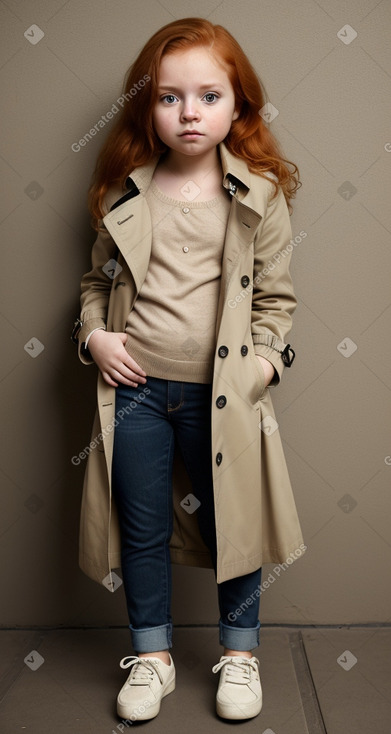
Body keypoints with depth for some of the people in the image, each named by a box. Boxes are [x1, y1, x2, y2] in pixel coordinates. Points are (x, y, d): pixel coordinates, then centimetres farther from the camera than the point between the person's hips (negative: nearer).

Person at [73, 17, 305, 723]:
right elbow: (98, 279, 13)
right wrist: (94, 334, -3)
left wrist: (265, 359, -10)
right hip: (135, 387, 2)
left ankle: (240, 652, 36)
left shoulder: (261, 196, -2)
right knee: (141, 528, 13)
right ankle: (153, 656, 36)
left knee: (231, 523, 11)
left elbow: (276, 296, 3)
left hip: (221, 393, -2)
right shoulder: (123, 195, 3)